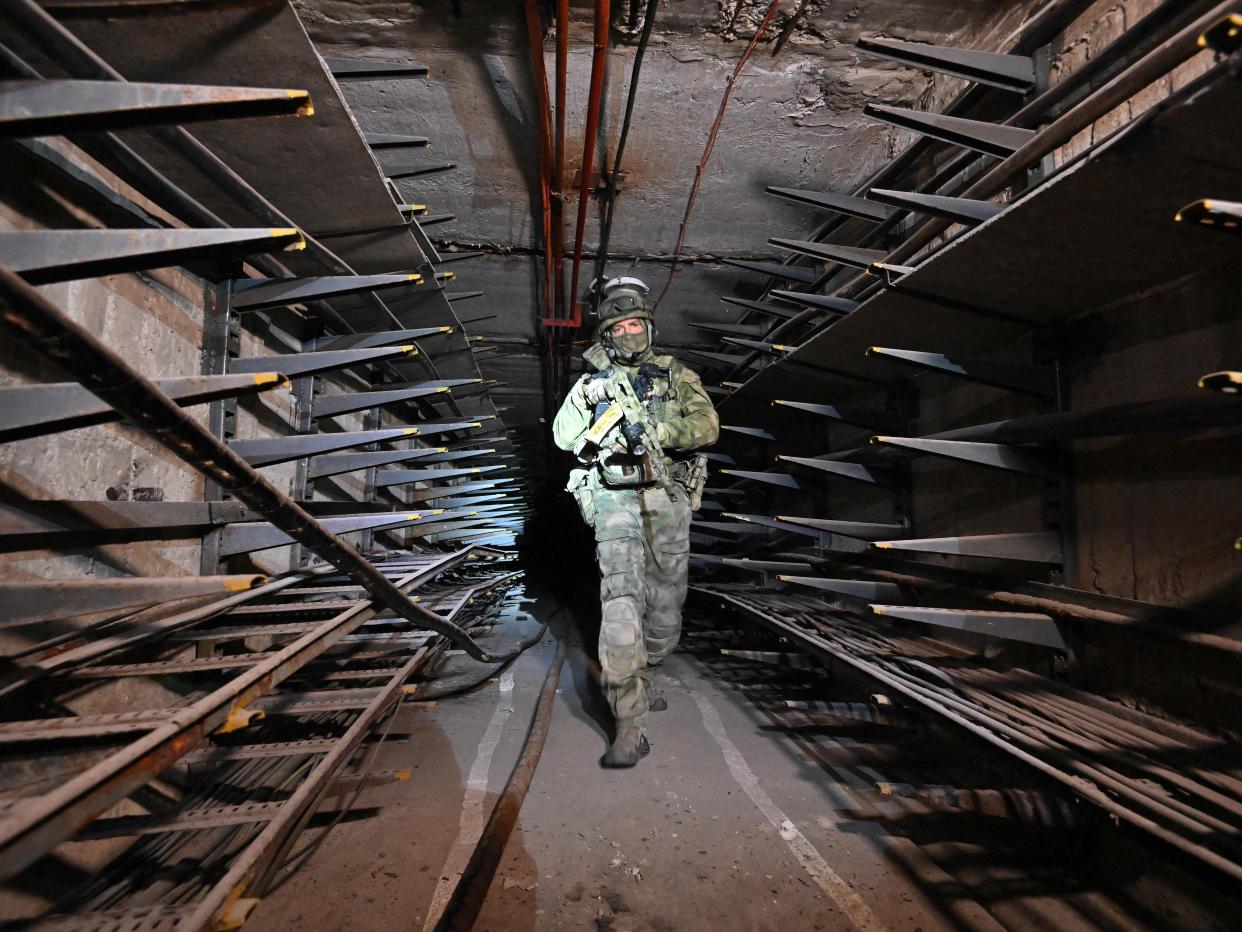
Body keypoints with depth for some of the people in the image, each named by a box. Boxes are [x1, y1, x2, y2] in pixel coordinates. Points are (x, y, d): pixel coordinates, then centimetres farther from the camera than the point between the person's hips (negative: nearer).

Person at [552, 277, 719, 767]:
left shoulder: (676, 375, 9)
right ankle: (631, 726, -12)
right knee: (622, 602, -16)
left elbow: (707, 426, -7)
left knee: (664, 608, 12)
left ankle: (635, 682, 39)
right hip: (616, 503, -2)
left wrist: (653, 430, -19)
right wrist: (587, 391, -13)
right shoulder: (594, 383, 10)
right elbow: (564, 437, -1)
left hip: (669, 504, 2)